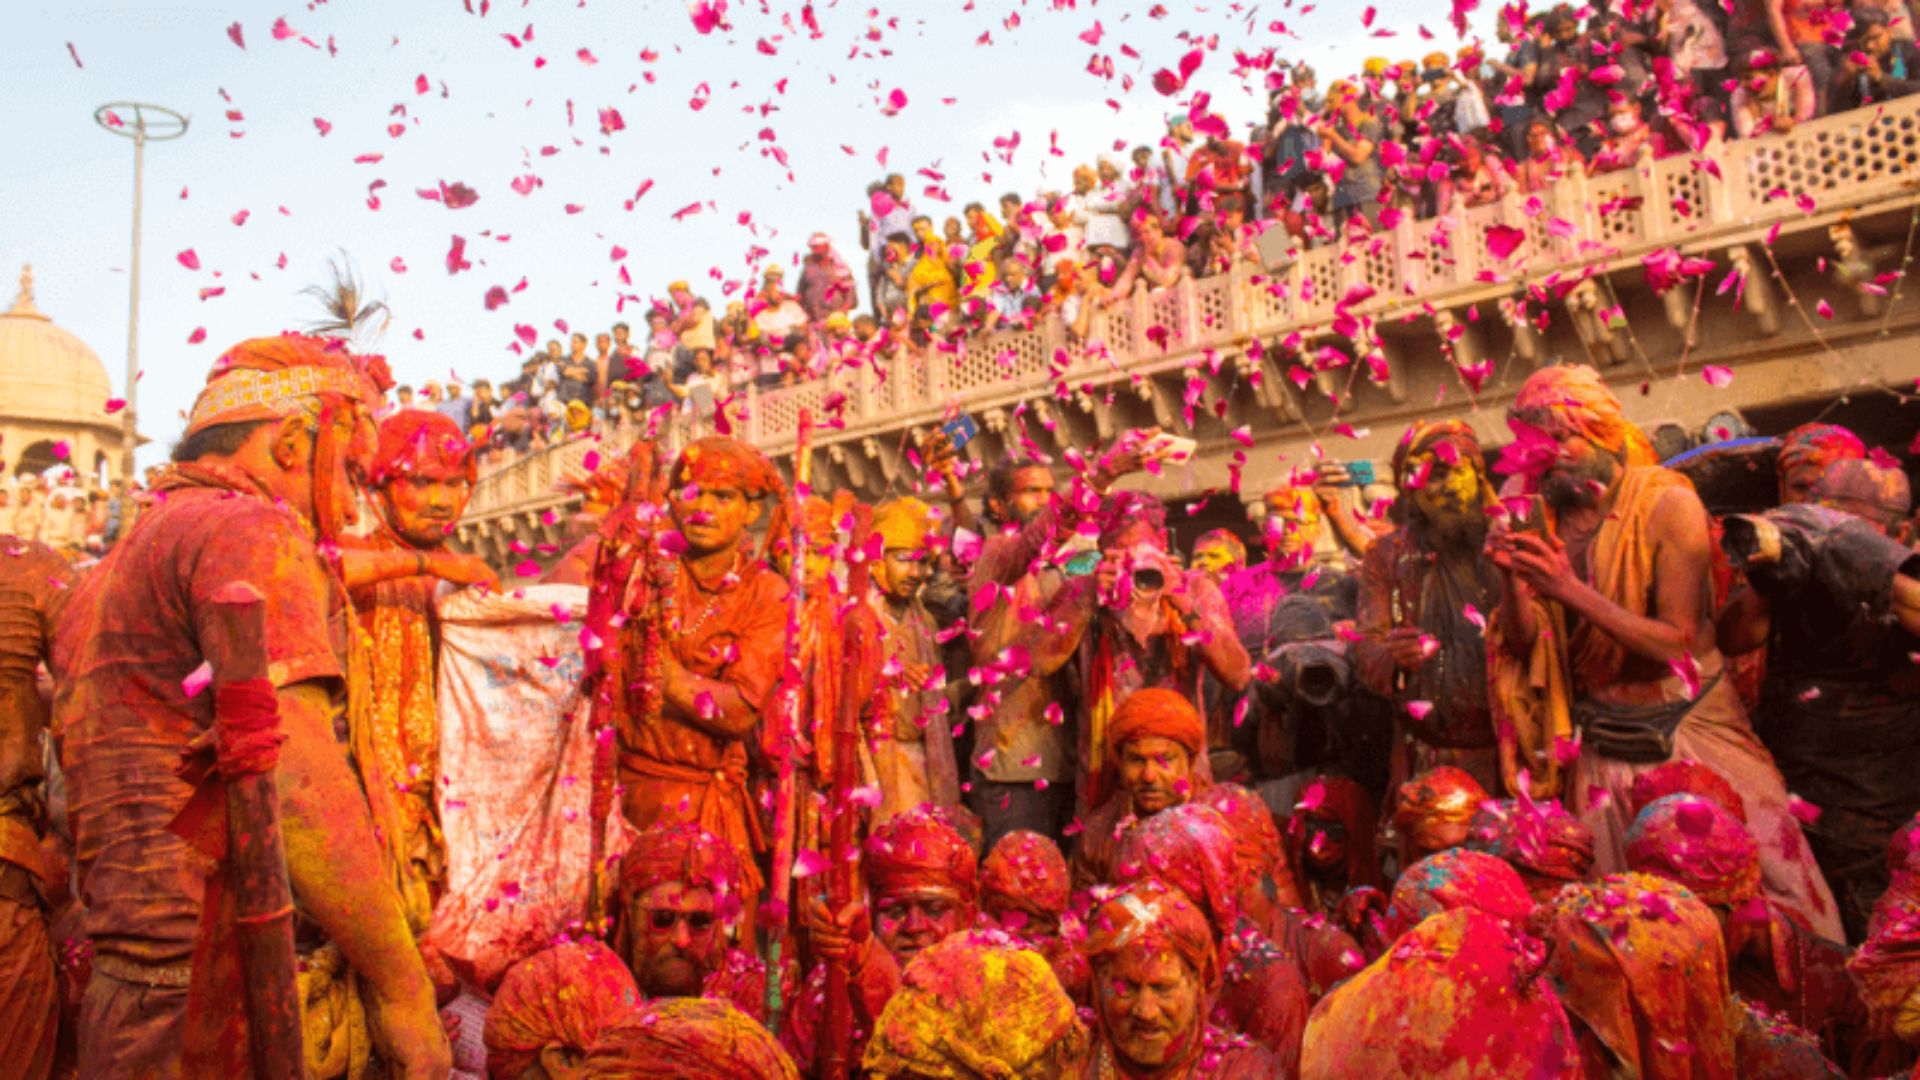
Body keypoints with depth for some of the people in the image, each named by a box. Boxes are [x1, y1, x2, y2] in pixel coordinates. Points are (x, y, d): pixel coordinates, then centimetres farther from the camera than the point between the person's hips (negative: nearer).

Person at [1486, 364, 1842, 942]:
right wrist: (1512, 580, -17)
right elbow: (1522, 644, 1)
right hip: (1603, 749, 3)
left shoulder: (1667, 503, -11)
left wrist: (1572, 591, -25)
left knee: (1759, 875, 0)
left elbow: (1678, 640, -17)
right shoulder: (1546, 520, 1)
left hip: (1689, 731, -3)